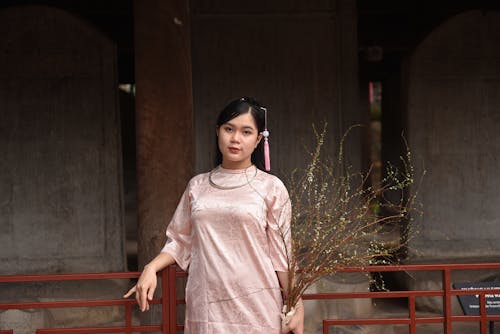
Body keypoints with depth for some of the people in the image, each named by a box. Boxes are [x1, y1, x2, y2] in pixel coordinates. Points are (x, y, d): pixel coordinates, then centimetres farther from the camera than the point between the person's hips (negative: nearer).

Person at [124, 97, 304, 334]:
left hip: (254, 306, -2)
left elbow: (281, 254, -1)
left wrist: (297, 308, -6)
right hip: (205, 307, 3)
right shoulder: (197, 186, 9)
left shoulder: (271, 187, 0)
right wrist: (151, 268, -3)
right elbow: (180, 241, 13)